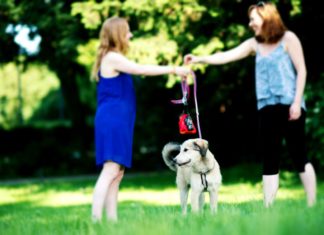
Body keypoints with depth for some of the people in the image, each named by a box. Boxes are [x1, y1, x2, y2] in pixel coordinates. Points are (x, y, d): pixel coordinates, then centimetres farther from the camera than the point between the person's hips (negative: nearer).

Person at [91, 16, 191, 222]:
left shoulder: (115, 59, 21)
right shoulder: (112, 58, -9)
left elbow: (137, 70, 19)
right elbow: (141, 70, -11)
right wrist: (173, 69, -6)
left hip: (117, 121, 10)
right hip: (112, 120, -10)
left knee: (117, 174, 7)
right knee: (110, 170, -17)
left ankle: (112, 219, 6)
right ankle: (95, 219, -22)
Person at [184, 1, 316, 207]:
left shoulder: (288, 38, -1)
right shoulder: (254, 44, 12)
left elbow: (301, 70, -4)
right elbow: (227, 56, 5)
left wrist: (297, 102, -11)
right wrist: (200, 59, -9)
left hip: (289, 105, -5)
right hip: (267, 107, 5)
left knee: (299, 156, -1)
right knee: (269, 160, 2)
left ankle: (311, 206, 6)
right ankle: (268, 209, 2)